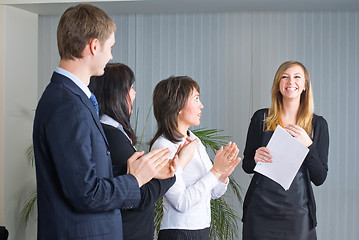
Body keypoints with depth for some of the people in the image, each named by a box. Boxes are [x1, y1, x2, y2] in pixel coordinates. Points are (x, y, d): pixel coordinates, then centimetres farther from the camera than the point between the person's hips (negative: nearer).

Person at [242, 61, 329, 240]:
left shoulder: (318, 124, 2)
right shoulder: (261, 118, 2)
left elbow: (319, 178, -1)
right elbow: (246, 166, 8)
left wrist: (308, 145, -15)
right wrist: (256, 159, -14)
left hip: (297, 213, 0)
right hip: (260, 210, 0)